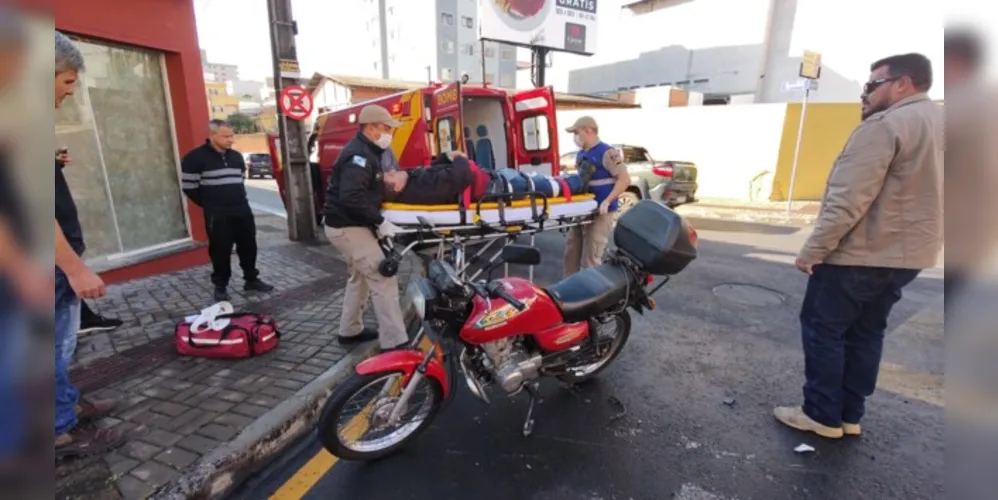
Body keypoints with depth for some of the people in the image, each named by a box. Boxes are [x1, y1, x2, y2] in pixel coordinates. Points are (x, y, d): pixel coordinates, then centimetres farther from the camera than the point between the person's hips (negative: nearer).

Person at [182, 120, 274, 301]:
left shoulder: (236, 156, 11)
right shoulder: (195, 157, -8)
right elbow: (189, 187, -4)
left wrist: (239, 201, 17)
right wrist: (210, 204, 3)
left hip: (242, 210, 5)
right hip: (217, 215, -5)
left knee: (248, 246, 8)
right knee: (221, 250, 0)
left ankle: (251, 280, 21)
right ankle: (220, 286, 14)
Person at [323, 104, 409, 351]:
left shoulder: (366, 152, 13)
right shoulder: (358, 155, -19)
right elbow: (351, 198, -31)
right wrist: (380, 222, -26)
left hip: (349, 225, 11)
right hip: (348, 227, -11)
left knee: (360, 276, 23)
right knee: (383, 278, -13)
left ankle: (350, 330, 37)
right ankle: (394, 342, -10)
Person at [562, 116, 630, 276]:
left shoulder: (607, 153, -12)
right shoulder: (581, 154, 14)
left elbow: (625, 180, -16)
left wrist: (607, 201, -24)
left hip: (600, 211, -8)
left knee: (591, 255, -6)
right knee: (572, 250, 13)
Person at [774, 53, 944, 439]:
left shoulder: (885, 125, -16)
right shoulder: (940, 124, 15)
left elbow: (848, 200, -23)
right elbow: (919, 197, 19)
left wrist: (813, 250, -19)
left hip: (860, 253, -9)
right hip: (907, 254, 9)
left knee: (823, 329, 2)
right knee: (866, 333, 15)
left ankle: (822, 415, 11)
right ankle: (850, 415, 23)